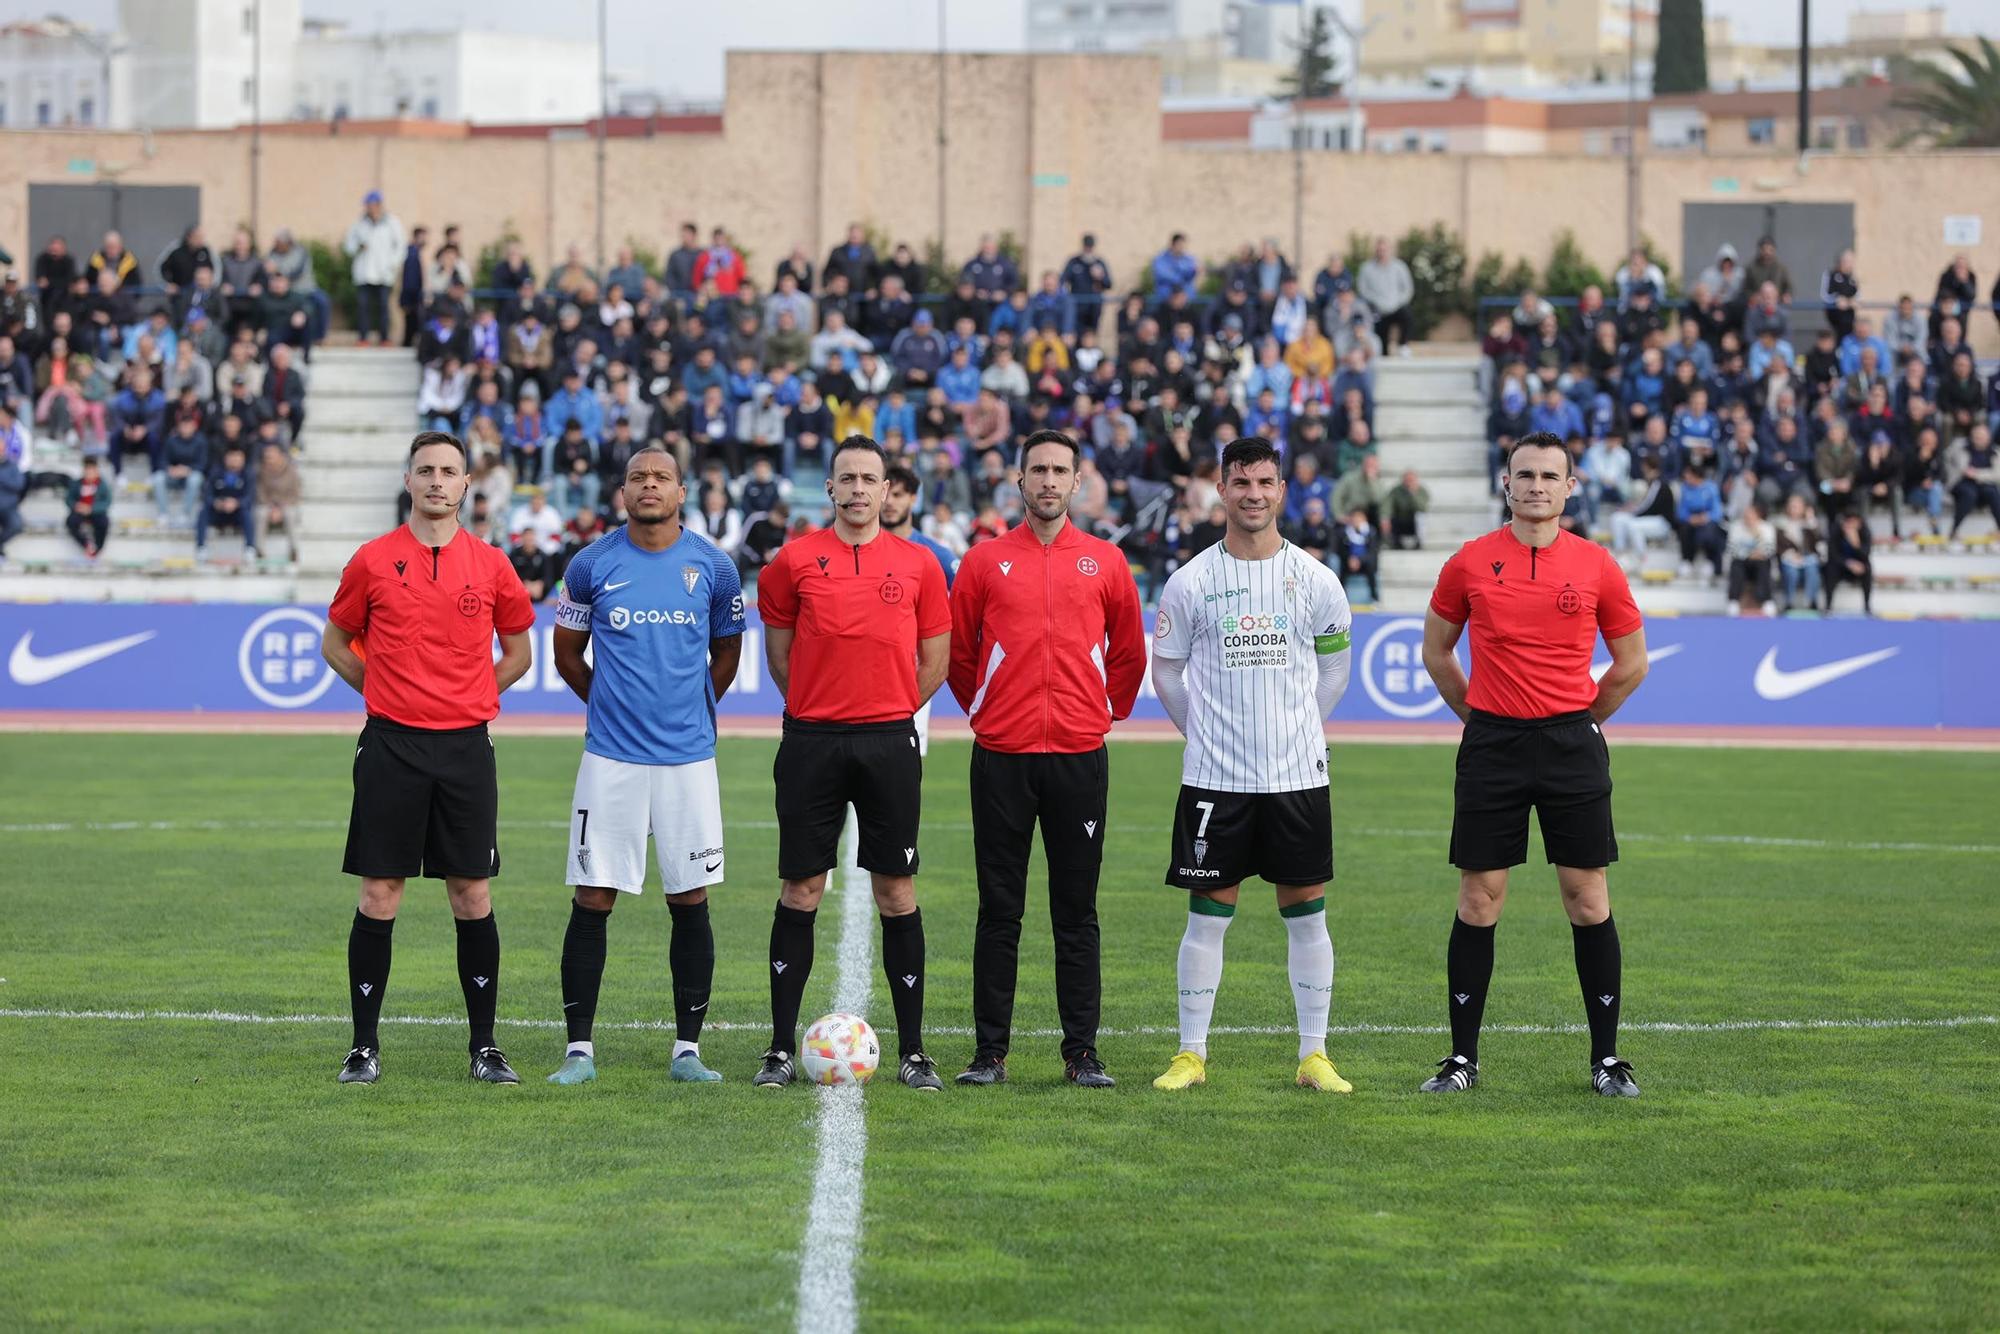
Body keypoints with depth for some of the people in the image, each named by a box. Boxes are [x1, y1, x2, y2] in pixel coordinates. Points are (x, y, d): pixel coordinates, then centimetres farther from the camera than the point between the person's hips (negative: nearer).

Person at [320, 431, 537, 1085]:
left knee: (473, 896, 3)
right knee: (379, 896, 0)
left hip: (465, 747, 1)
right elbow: (335, 644, 13)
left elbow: (518, 651, 17)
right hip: (390, 747, -1)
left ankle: (484, 1046, 10)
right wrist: (391, 692, 5)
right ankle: (364, 1047, 6)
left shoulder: (490, 565, 5)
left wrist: (468, 697, 7)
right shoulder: (373, 561, 2)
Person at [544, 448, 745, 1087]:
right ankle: (579, 1048, 5)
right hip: (611, 757, -1)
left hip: (688, 757, 1)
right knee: (593, 901, -2)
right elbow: (567, 653, 13)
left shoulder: (713, 567, 2)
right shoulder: (592, 565, 0)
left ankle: (688, 1048, 12)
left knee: (690, 902, 4)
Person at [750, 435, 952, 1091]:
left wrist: (888, 711, 7)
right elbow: (778, 651, 12)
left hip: (889, 741, 1)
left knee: (897, 892, 2)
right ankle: (782, 1048, 7)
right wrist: (821, 707, 7)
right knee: (800, 891, 1)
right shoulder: (795, 560, 3)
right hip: (811, 741, 0)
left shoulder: (918, 565, 5)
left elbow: (934, 660, 12)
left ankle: (912, 1050, 7)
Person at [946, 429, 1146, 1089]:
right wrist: (987, 712, 12)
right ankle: (989, 1051, 6)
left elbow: (1130, 653, 17)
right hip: (1002, 757, 0)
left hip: (1080, 755, 0)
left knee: (1077, 912, 3)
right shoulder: (986, 561, 5)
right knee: (999, 912, 2)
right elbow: (956, 652, 13)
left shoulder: (1105, 561, 7)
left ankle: (1082, 1052, 7)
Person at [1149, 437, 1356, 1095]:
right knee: (1208, 913, 1)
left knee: (1306, 911, 3)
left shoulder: (1313, 578, 2)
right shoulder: (1190, 581, -1)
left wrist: (1301, 729, 12)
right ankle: (1191, 1054, 8)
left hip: (1298, 772, 1)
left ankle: (1314, 1055, 9)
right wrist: (1203, 732, 10)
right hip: (1214, 774, -1)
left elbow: (1334, 665, 14)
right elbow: (1166, 669, 10)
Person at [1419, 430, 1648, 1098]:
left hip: (1573, 746, 0)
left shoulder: (1597, 566, 1)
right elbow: (1436, 651, 15)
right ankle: (1463, 1057, 8)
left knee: (1587, 898, 0)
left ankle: (1606, 1056, 8)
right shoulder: (1470, 563, 2)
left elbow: (1631, 662, 12)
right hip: (1491, 745, 0)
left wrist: (1579, 721, 11)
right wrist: (1481, 716, 12)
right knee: (1479, 899, 1)